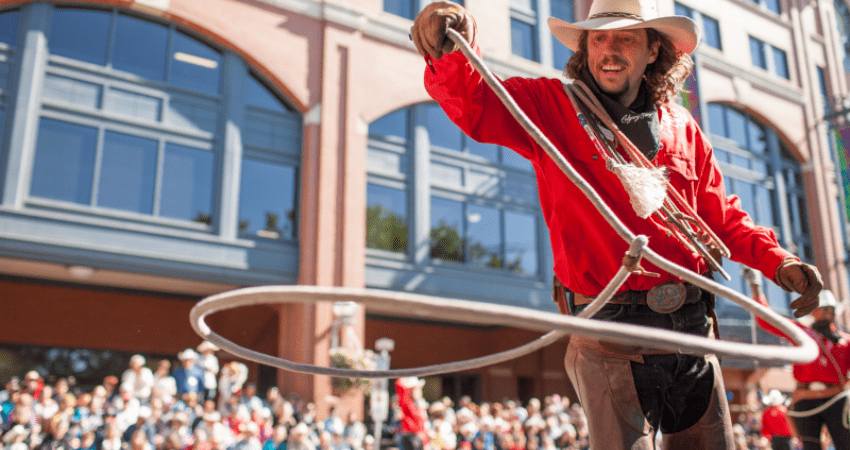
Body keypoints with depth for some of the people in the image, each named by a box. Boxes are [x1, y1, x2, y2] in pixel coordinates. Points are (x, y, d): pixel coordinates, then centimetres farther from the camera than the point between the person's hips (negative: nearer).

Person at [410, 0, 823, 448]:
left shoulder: (682, 128, 13)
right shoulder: (549, 107, 2)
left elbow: (724, 219, 19)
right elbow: (473, 104, -14)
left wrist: (779, 262, 3)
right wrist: (450, 55, -35)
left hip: (690, 329, 5)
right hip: (609, 335, -4)